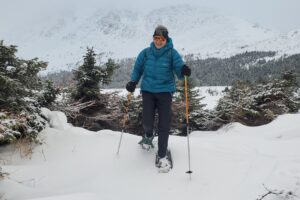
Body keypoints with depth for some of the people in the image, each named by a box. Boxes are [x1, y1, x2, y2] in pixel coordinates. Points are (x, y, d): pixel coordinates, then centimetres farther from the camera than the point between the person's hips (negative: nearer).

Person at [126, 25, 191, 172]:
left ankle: (162, 155, 9)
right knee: (147, 123, -6)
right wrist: (133, 82, -7)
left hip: (165, 91, -1)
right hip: (148, 90, 1)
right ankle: (148, 136, 32)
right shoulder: (146, 53, 4)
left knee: (164, 124, -6)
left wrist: (183, 70, -32)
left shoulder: (172, 53, -2)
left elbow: (178, 68, -9)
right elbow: (137, 69, 10)